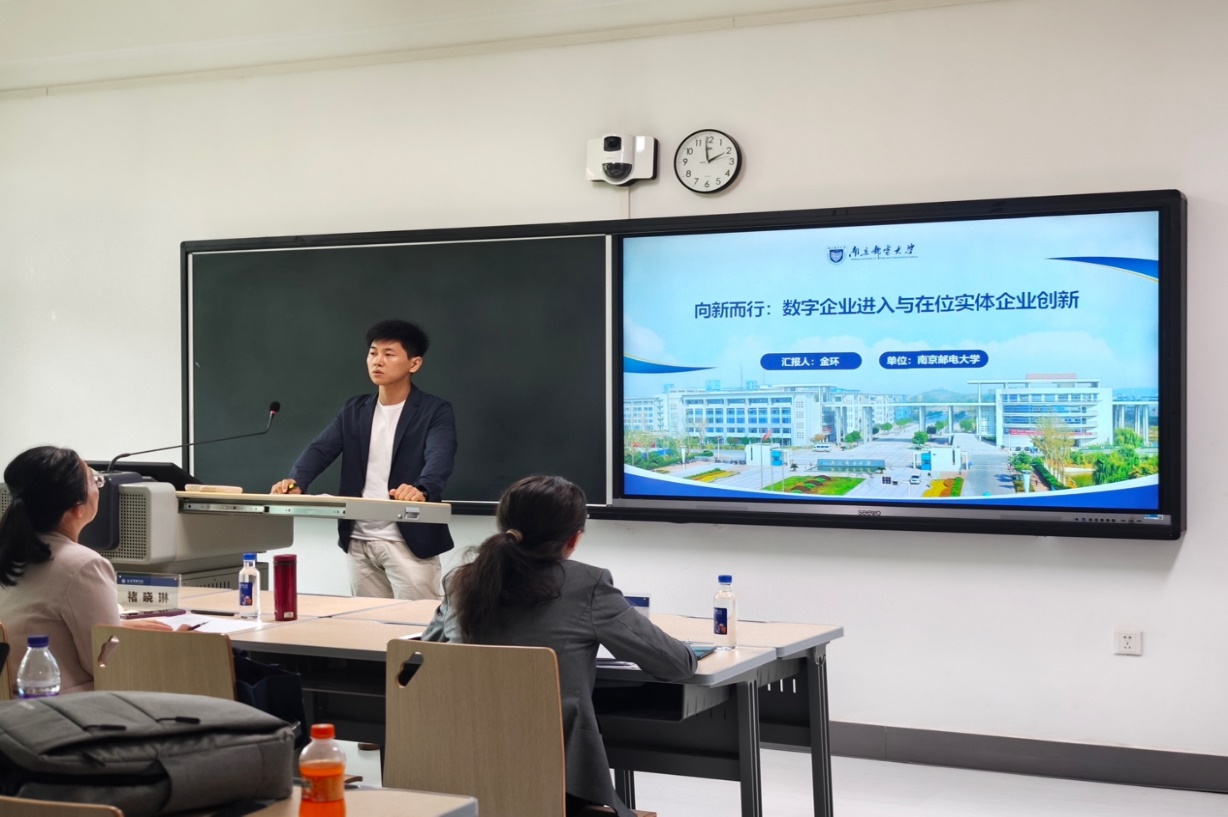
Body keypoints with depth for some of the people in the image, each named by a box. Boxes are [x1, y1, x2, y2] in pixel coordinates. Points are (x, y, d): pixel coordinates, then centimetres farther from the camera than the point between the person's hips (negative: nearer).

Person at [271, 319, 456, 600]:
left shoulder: (435, 411, -4)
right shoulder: (354, 410, 12)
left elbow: (439, 459, -21)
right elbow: (320, 449, 0)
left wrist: (421, 490, -43)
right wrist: (296, 482, -21)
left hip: (409, 541, -5)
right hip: (359, 541, 6)